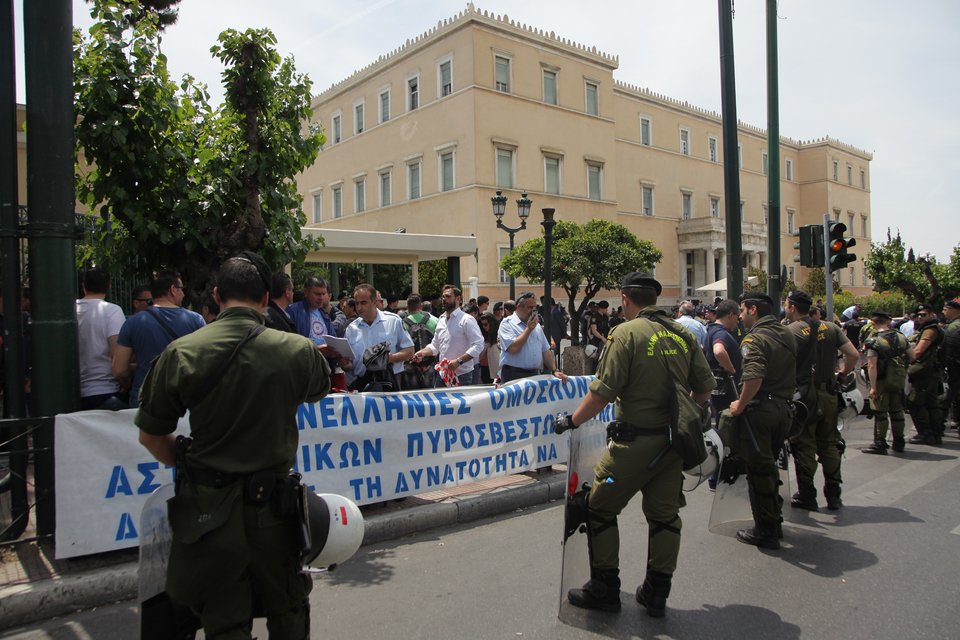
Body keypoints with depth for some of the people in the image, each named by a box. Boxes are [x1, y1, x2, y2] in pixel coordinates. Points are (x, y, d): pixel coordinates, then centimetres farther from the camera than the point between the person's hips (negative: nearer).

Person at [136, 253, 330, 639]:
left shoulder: (181, 353, -10)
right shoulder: (298, 350, -10)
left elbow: (150, 436, -1)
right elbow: (319, 391, 13)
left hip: (208, 509, 0)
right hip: (272, 505, 0)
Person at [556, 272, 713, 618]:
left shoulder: (627, 333, -12)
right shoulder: (683, 334, 5)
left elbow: (603, 391, -17)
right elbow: (705, 386, 8)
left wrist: (572, 421, -4)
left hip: (635, 441, -6)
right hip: (674, 441, 7)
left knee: (600, 510, 8)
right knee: (665, 516, 15)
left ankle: (604, 589, 17)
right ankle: (656, 593, 26)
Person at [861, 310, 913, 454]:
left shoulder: (873, 341, -15)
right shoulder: (900, 337, 3)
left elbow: (872, 366, -21)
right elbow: (912, 356, 10)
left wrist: (873, 386, -20)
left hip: (882, 381, -6)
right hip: (899, 380, 6)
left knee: (880, 413, 0)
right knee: (897, 411, 15)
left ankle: (880, 444, 2)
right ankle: (899, 442, 23)